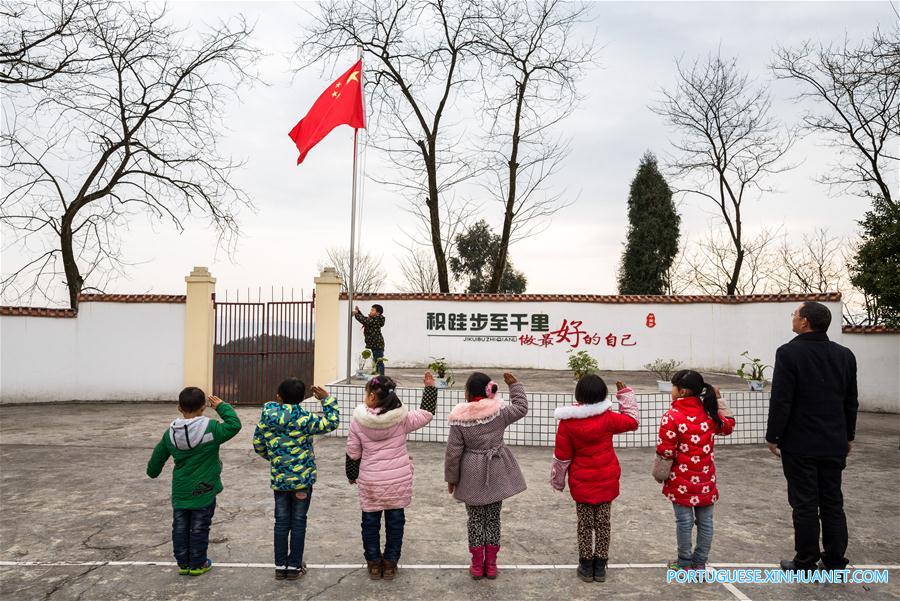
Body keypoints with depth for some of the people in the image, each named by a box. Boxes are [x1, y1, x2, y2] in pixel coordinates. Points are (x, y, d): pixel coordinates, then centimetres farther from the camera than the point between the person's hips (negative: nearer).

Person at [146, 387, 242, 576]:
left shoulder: (170, 433, -3)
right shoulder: (211, 429, -19)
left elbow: (158, 456, 9)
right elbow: (234, 425, -19)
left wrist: (152, 471, 30)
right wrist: (222, 406, -10)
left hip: (180, 491, 4)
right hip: (204, 490, -4)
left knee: (180, 528, 16)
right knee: (199, 528, 9)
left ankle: (183, 563, 24)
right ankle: (197, 564, 19)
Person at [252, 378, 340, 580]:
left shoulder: (267, 418, -4)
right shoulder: (303, 419, -16)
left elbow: (258, 444, 7)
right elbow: (331, 422, -9)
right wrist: (327, 399, 0)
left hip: (279, 479, 3)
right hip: (303, 478, -3)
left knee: (281, 522, 14)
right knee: (298, 522, 9)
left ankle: (280, 566, 21)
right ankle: (294, 566, 16)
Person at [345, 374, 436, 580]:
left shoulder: (358, 419, -9)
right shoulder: (401, 417, -9)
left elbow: (353, 452, -1)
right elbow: (426, 414, 5)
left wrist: (352, 475, 15)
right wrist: (430, 387, 9)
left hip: (370, 482, 0)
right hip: (398, 480, 1)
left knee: (370, 521, 15)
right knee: (395, 521, 14)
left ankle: (374, 563, 25)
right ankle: (390, 563, 23)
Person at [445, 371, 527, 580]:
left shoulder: (460, 419, -14)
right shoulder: (499, 411, -9)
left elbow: (453, 453, -9)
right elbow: (522, 408, 11)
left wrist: (451, 478, 2)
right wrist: (514, 385, 18)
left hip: (472, 477, -2)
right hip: (496, 474, 2)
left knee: (475, 519, 11)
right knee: (493, 518, 12)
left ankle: (477, 565, 18)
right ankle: (491, 564, 19)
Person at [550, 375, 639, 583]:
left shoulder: (567, 422, -16)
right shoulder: (608, 418, -13)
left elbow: (562, 456, -7)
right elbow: (633, 421, 7)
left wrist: (557, 480, 7)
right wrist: (626, 394, 14)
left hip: (581, 482, -1)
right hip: (606, 481, 1)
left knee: (585, 524, 11)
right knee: (603, 522, 12)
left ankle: (586, 566, 18)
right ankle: (600, 566, 20)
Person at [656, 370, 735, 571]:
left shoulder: (672, 416, -15)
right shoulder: (709, 412, 0)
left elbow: (665, 452, -14)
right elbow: (728, 425, 22)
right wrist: (719, 400, 22)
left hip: (682, 480, -4)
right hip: (706, 479, 4)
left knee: (684, 521, 6)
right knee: (705, 521, 12)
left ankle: (685, 563, 17)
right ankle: (700, 563, 21)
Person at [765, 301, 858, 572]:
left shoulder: (789, 353, -15)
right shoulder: (845, 355, 3)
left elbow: (780, 401, -16)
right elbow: (851, 402, 10)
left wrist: (773, 437, -6)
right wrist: (849, 436, 20)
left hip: (800, 443, -5)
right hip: (834, 443, 5)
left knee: (805, 503, 3)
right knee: (833, 502, 13)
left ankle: (805, 562, 12)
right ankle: (835, 561, 21)